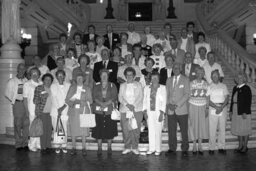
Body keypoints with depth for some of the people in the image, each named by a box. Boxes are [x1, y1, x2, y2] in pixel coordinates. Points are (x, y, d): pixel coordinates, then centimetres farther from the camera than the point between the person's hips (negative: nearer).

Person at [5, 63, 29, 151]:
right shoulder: (12, 81, 7)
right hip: (17, 104, -2)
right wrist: (13, 101, -1)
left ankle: (25, 143, 10)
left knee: (26, 124, 1)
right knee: (18, 125, -2)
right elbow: (7, 94, 8)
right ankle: (18, 144, 5)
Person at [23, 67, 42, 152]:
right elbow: (25, 98, 0)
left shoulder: (41, 84, 11)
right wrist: (26, 110, -6)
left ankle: (38, 144, 14)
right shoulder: (27, 84, 2)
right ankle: (32, 145, 7)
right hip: (32, 109, -4)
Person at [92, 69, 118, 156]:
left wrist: (106, 103, -14)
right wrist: (101, 103, -14)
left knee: (109, 128, 0)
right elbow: (94, 97, 2)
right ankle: (99, 148, 8)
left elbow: (114, 97, -1)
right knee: (99, 129, -1)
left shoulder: (112, 86, 9)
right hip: (98, 110, 1)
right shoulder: (96, 86, 12)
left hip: (109, 110, -1)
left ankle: (109, 148, 11)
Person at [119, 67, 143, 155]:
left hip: (137, 110, -1)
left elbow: (140, 97, 2)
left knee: (136, 130, -4)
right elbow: (120, 97, 6)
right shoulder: (122, 85, 15)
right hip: (125, 110, 1)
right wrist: (127, 104, -11)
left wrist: (134, 106, -11)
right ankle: (127, 147, 9)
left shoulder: (138, 85, 11)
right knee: (125, 129, -3)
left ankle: (135, 147, 7)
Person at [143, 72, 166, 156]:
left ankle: (158, 149, 7)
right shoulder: (147, 88, 10)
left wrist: (162, 113, -9)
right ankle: (151, 148, 12)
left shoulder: (162, 88, 1)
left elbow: (164, 101, -2)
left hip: (158, 112, -3)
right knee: (150, 130, 4)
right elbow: (145, 100, 11)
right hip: (149, 112, 3)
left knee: (158, 131, -2)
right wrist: (145, 111, 1)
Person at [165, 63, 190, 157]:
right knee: (171, 130, 5)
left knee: (184, 131, 0)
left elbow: (186, 94, -4)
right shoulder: (169, 80, 15)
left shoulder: (185, 80, 3)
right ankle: (172, 148, 15)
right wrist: (169, 104, -4)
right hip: (170, 110, 3)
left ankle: (184, 149, 10)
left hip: (182, 109, -3)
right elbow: (167, 94, 13)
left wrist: (177, 105, -13)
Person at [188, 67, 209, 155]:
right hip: (193, 106, -2)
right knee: (193, 126, 2)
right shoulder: (191, 83, -3)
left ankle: (200, 146, 15)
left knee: (202, 126, 4)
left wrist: (207, 108, 1)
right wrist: (187, 109, -4)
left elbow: (207, 97, 7)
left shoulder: (205, 84, 3)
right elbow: (188, 96, -1)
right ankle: (194, 145, 13)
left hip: (202, 107, 2)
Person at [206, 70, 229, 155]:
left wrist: (221, 107, -12)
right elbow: (208, 100, -1)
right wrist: (216, 107, -14)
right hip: (213, 109, -2)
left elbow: (227, 98, 3)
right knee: (212, 129, -3)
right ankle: (211, 148, 3)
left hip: (223, 109, 2)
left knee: (222, 129, 3)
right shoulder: (209, 87, 6)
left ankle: (221, 147, 11)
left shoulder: (223, 86, 10)